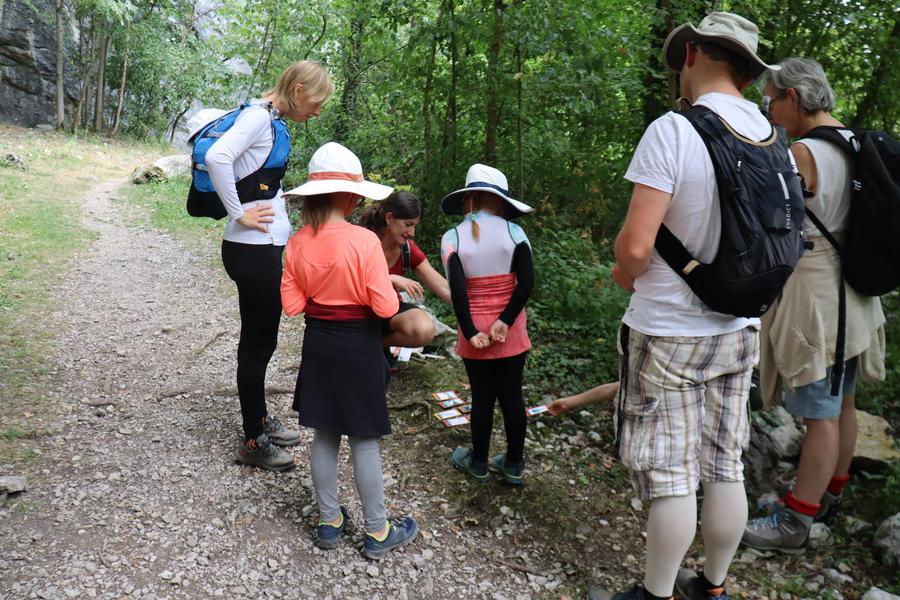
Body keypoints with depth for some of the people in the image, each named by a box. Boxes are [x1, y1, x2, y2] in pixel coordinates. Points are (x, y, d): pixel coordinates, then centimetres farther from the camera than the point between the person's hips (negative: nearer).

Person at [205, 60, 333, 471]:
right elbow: (217, 158, -30)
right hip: (253, 249, -9)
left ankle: (260, 419, 35)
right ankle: (253, 443, 15)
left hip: (264, 248, 9)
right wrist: (238, 213, -21)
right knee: (257, 344, 1)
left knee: (259, 341, 19)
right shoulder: (258, 117, -14)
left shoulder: (270, 121, 13)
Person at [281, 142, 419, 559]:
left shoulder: (298, 243, -4)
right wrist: (390, 286, 1)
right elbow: (385, 307, -19)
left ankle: (330, 521, 31)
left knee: (325, 435, 16)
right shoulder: (364, 241, -20)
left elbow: (292, 305, 0)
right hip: (359, 347, -5)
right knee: (364, 441, 6)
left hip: (318, 344, 5)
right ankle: (378, 532, 21)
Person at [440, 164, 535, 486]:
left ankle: (478, 463, 28)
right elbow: (527, 281, -15)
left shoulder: (452, 238, -5)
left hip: (474, 330, 0)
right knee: (511, 395, 12)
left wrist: (470, 332, -11)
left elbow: (457, 289, -14)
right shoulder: (513, 232, -6)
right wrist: (505, 321, -13)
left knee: (482, 397, 12)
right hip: (511, 331, 0)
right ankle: (514, 465, 26)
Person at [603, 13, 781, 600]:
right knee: (725, 468, 16)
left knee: (670, 478, 6)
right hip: (738, 331, 7)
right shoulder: (777, 142, 3)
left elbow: (636, 245, -23)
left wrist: (623, 275, -2)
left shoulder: (673, 130, -18)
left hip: (668, 335, -6)